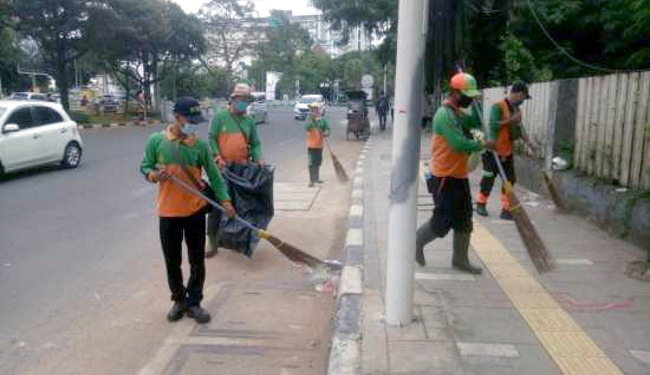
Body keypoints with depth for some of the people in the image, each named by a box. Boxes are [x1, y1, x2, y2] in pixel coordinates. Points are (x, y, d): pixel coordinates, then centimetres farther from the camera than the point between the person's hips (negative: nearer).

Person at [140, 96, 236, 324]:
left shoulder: (200, 145, -4)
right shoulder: (156, 141, -3)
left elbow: (213, 175, -2)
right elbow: (145, 167, 6)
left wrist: (224, 200, -11)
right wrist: (153, 175, -16)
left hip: (195, 211, 0)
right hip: (168, 212, 0)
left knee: (197, 260, 7)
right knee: (172, 260, 11)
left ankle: (194, 303, 22)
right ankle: (179, 300, 30)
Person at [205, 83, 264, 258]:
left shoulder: (249, 121, 9)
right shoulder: (220, 117, -2)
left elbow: (255, 143, 9)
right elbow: (212, 139, -5)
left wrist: (258, 158, -9)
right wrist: (218, 158, -17)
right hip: (222, 168, -4)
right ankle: (213, 242, 5)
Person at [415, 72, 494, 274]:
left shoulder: (458, 112, 12)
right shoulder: (445, 115, -19)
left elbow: (475, 122, 15)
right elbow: (459, 144, -25)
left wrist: (474, 104, 3)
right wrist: (482, 145, -12)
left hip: (459, 176, 10)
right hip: (445, 178, -10)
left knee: (464, 220, 13)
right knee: (442, 221, -2)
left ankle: (460, 259, 24)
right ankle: (418, 241, 22)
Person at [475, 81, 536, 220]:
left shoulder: (517, 110, 10)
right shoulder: (498, 106, -15)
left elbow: (519, 127, 12)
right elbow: (493, 125, -24)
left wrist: (527, 141, 3)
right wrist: (510, 120, -24)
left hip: (507, 152, 8)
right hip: (494, 151, -8)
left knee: (510, 180, 7)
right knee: (489, 179, 5)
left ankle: (506, 210, 14)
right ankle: (480, 204, 23)